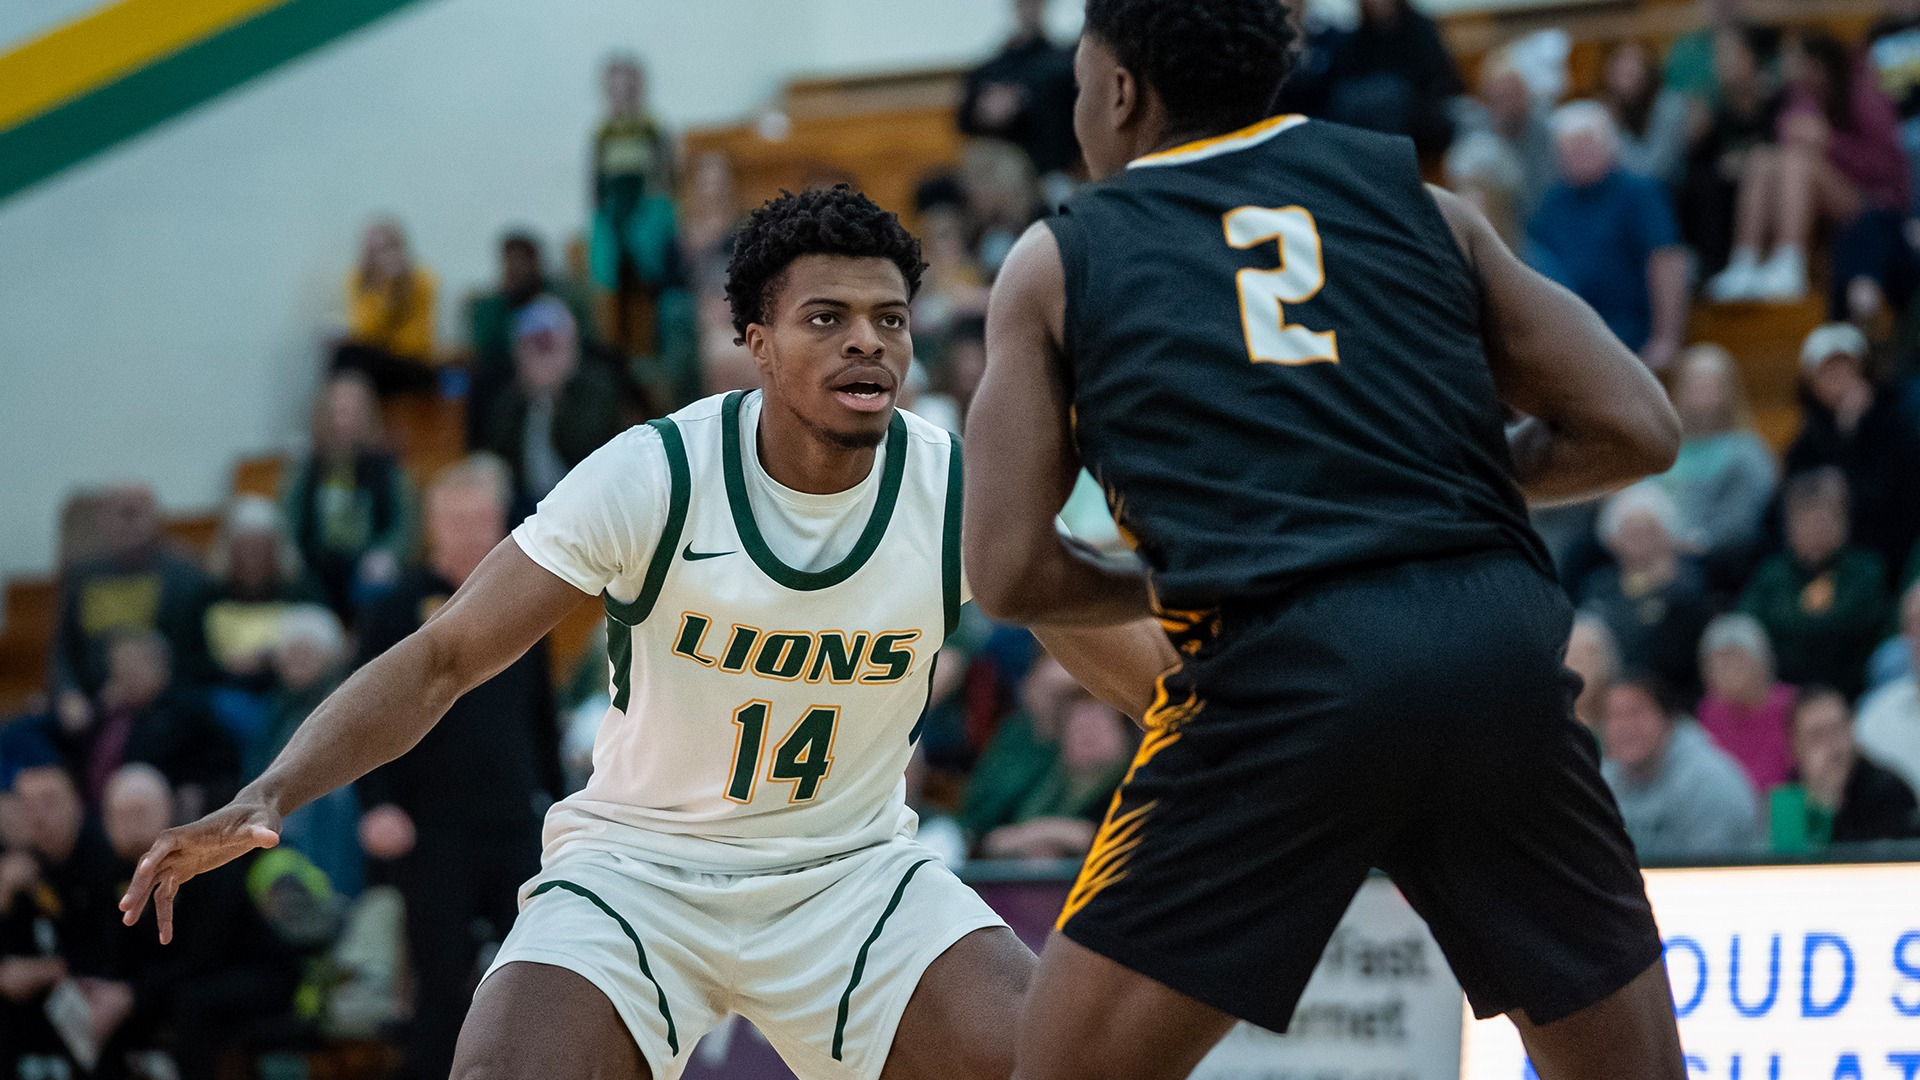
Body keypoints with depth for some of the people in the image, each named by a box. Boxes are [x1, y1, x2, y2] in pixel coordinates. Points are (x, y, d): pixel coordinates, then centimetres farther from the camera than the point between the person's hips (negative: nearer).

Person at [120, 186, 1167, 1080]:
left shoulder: (960, 491, -13)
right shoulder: (653, 476, -19)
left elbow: (1154, 674, -4)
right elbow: (441, 657, -17)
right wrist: (267, 797, -29)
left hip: (851, 870, 2)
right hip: (638, 864, -2)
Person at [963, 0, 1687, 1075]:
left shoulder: (1058, 262, 16)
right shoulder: (1417, 202, 20)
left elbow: (1013, 572, 10)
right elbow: (1636, 429, 14)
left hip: (1280, 669, -2)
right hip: (1500, 644, 3)